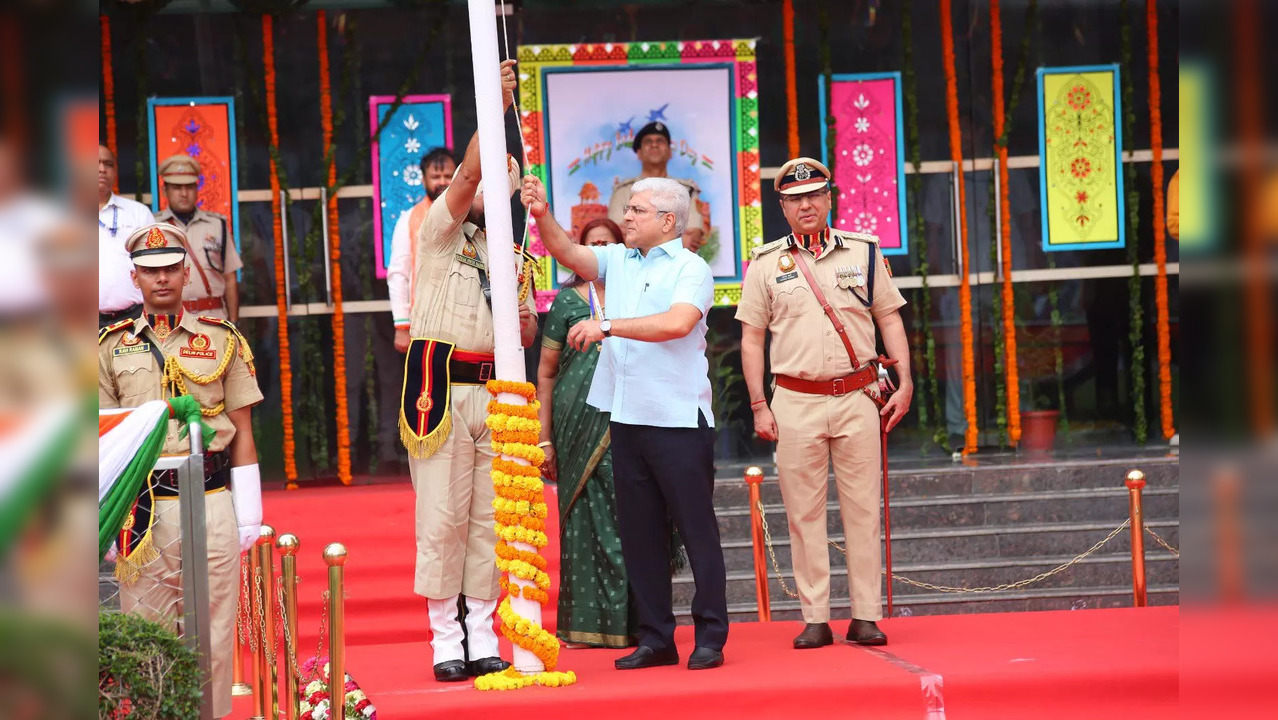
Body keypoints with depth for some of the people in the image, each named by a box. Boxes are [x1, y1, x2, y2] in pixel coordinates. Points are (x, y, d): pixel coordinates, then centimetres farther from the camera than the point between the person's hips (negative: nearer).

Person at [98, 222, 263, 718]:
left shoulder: (222, 341, 8)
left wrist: (248, 511, 2)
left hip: (211, 500, 0)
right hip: (143, 505, 1)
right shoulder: (112, 347, 9)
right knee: (146, 625, 3)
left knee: (212, 627, 1)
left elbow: (243, 433, 8)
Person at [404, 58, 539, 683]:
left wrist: (526, 321, -3)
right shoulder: (440, 230, 3)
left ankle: (482, 636, 10)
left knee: (488, 519, 4)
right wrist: (495, 105, -18)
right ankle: (445, 638, 0)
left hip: (494, 391, 5)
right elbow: (470, 174, -14)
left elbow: (527, 335, 19)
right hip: (441, 389, -5)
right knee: (442, 518, -5)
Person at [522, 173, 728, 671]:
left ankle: (711, 636, 4)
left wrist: (608, 325, -21)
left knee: (696, 527, -2)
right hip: (627, 418, 6)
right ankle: (655, 638, 16)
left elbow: (677, 323, -20)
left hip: (678, 419, -6)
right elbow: (569, 253, 3)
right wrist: (542, 215, -13)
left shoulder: (691, 269, -4)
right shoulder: (618, 261, 14)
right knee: (638, 531, 9)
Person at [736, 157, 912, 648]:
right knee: (804, 513, 1)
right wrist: (759, 406, 0)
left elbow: (890, 319, 10)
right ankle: (815, 619, 6)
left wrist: (904, 384, 1)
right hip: (796, 403, 0)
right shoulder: (766, 264, 6)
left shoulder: (864, 252, 8)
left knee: (863, 509, 1)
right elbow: (751, 338, 7)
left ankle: (866, 616, 6)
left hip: (858, 396, 0)